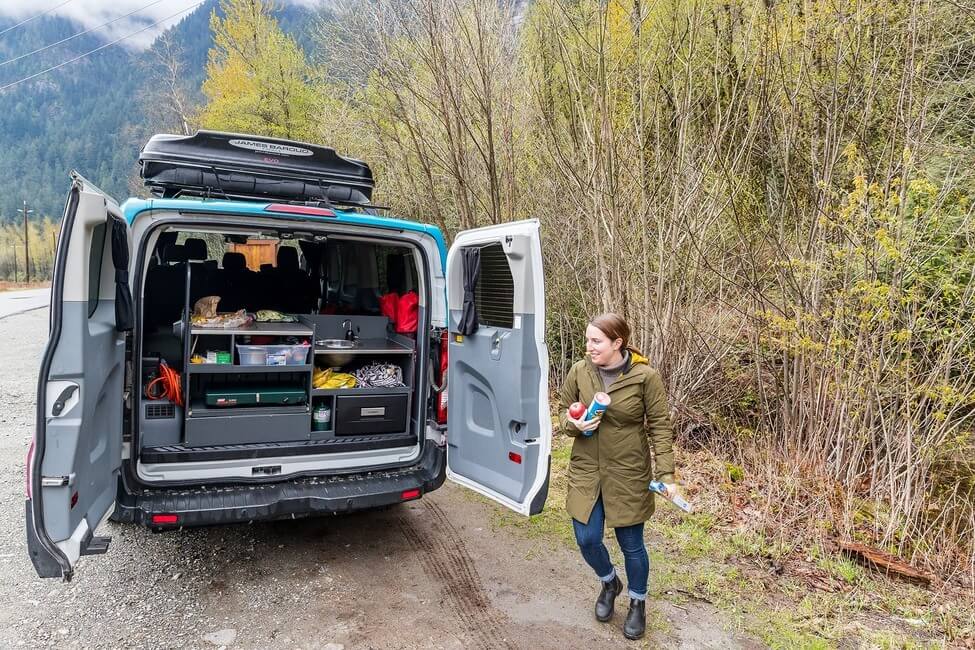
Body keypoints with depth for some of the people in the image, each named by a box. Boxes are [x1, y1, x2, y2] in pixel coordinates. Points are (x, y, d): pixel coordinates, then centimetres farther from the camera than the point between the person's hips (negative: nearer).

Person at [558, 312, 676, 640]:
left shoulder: (645, 376, -15)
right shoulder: (579, 371, -7)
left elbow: (660, 426, -8)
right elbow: (563, 409, 7)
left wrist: (666, 474, -12)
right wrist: (573, 424, -16)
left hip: (629, 474, -3)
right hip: (586, 471, 3)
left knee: (631, 544, 11)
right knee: (587, 540, 7)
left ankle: (638, 603, 40)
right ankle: (609, 583, 42)